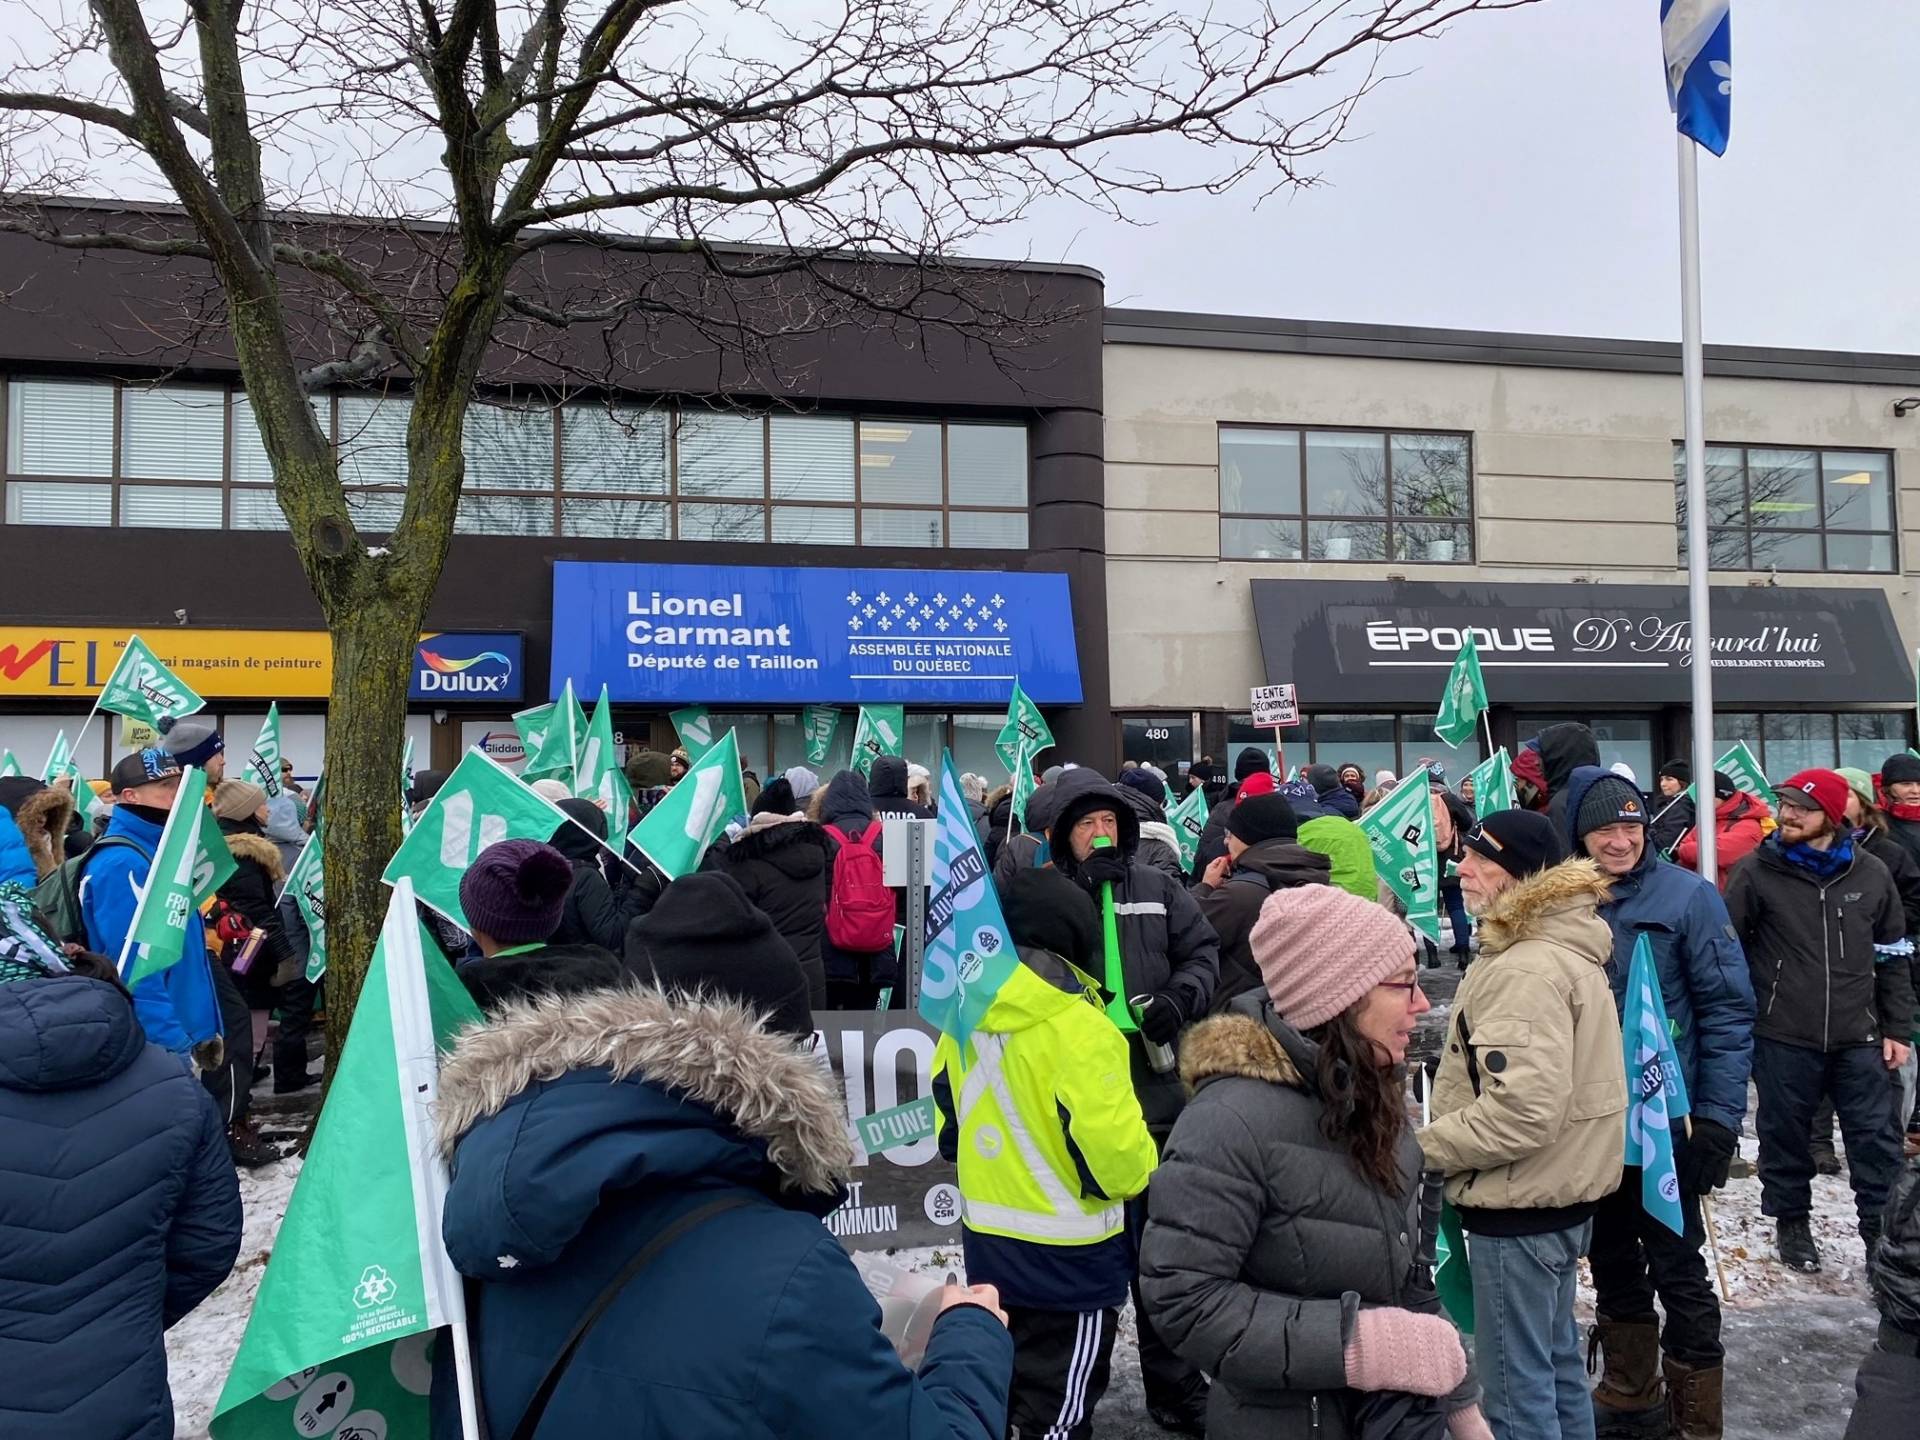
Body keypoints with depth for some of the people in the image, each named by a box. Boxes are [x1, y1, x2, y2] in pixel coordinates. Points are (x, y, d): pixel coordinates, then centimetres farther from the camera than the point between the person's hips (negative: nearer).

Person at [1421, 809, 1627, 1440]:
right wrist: (1441, 1137, 14)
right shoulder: (1566, 945, 9)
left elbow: (1521, 1113, -30)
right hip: (1561, 1189, 10)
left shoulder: (1526, 969, -24)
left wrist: (1422, 1147, -17)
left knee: (1519, 1388, 2)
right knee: (1556, 1361, 22)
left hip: (1521, 1205, -10)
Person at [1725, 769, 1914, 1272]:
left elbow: (1893, 957, 10)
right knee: (1785, 1135, 10)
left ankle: (1882, 1232, 20)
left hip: (1858, 1039, 2)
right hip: (1782, 1037, -2)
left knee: (1877, 1139, 6)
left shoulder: (1870, 874, 2)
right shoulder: (1756, 872, -6)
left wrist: (1896, 1029, 8)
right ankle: (1791, 1223, 29)